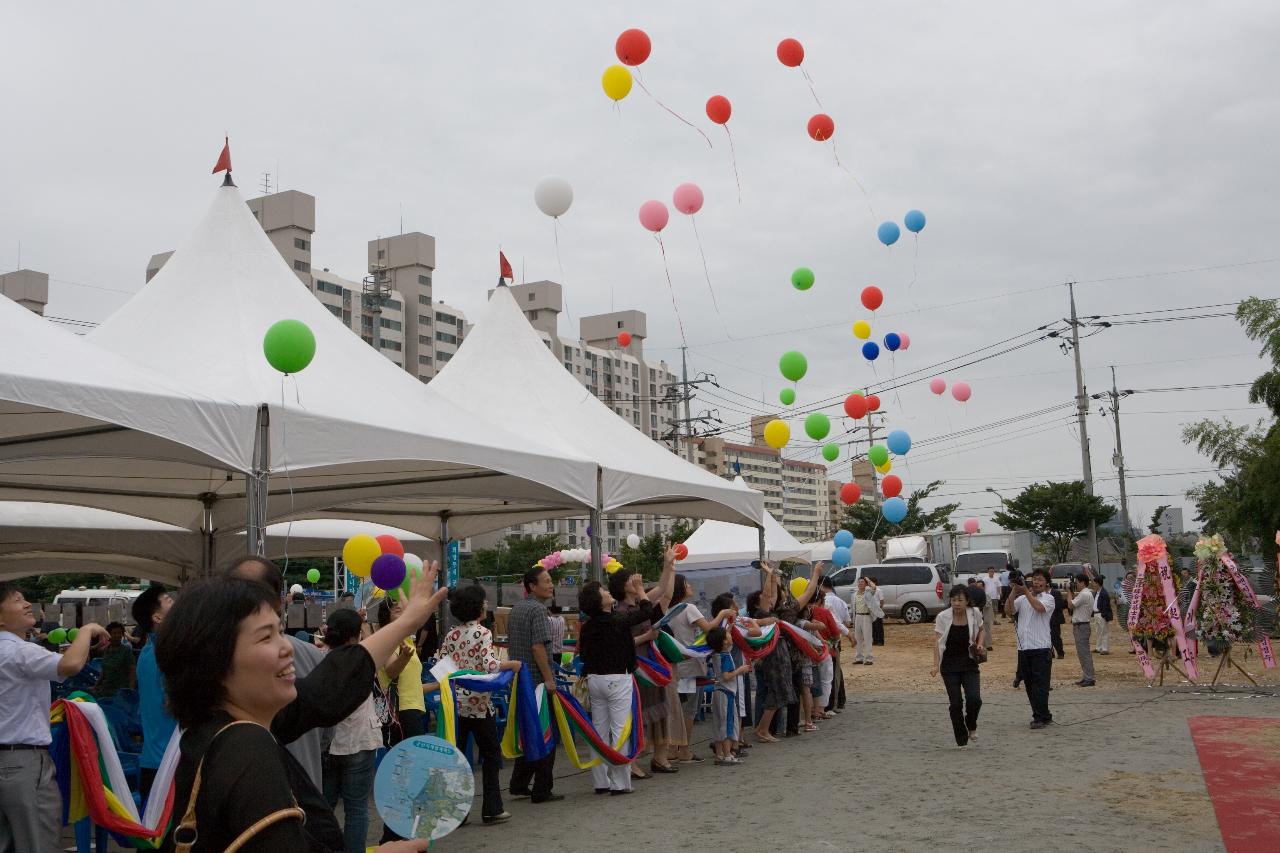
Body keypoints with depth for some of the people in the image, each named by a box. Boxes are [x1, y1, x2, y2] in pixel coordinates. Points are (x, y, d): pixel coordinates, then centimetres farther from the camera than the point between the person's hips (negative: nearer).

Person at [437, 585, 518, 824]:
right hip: (478, 703, -5)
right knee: (491, 754, 8)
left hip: (453, 703, 5)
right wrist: (512, 664, -5)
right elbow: (490, 665, -19)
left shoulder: (451, 636, 7)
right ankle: (492, 810, 11)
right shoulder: (482, 633, -9)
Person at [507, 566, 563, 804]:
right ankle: (542, 790, 3)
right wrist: (549, 679, -21)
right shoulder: (538, 609, -14)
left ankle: (519, 786, 19)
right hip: (538, 680, -9)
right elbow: (538, 646, -22)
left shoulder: (515, 609, 14)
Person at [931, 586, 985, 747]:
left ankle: (971, 725, 18)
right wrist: (936, 664, -15)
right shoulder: (943, 617, -11)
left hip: (969, 663, 1)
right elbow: (937, 642, -7)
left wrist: (979, 644, -3)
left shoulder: (974, 613, -6)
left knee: (974, 699, -14)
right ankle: (961, 739, 16)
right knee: (955, 703, 0)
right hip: (949, 665, -1)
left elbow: (981, 629, 15)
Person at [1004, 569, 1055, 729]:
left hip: (1040, 648, -5)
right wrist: (1014, 591, -6)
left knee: (1040, 684, -5)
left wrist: (1026, 591, -14)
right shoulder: (1021, 598, 13)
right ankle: (1043, 715, 19)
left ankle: (1040, 717, -1)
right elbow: (1009, 611, -1)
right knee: (1030, 684, 9)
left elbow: (1039, 607, -20)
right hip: (1023, 647, 5)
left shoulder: (1048, 598, 1)